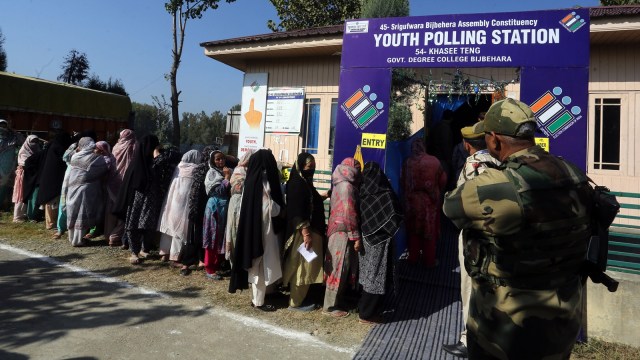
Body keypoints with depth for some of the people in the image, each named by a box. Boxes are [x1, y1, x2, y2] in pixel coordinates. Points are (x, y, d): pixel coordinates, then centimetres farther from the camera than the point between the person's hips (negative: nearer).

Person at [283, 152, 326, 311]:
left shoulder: (306, 182, 13)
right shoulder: (297, 183, -16)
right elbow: (296, 211, -22)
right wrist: (305, 233, -25)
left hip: (312, 230, 10)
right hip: (303, 231, -10)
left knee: (307, 266, 16)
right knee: (302, 266, 0)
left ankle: (300, 297, 27)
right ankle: (295, 302, 11)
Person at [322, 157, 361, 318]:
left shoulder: (339, 184, 14)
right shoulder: (347, 185, -15)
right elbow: (349, 214, -20)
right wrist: (356, 236, -16)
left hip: (337, 230, 9)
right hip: (343, 232, -9)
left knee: (337, 268, 15)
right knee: (339, 268, -2)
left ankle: (332, 301, 24)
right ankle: (329, 306, 7)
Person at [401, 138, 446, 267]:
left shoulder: (408, 163, -9)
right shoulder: (434, 161, -11)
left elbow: (403, 182, -2)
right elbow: (443, 180, -2)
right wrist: (437, 194, 15)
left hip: (412, 201, 2)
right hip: (430, 201, -1)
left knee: (414, 230, 16)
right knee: (430, 231, 10)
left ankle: (413, 257, 26)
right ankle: (429, 261, 19)